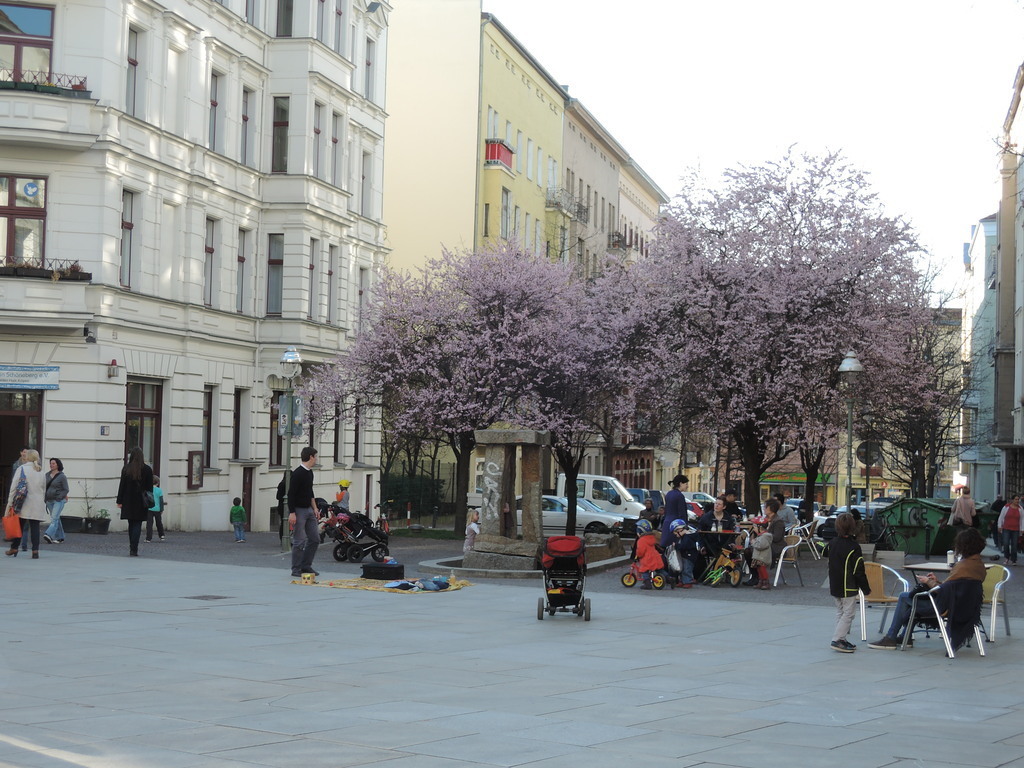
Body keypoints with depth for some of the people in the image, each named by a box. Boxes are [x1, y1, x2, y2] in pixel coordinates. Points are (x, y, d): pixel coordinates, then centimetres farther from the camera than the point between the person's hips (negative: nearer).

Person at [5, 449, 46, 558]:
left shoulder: (22, 469, -4)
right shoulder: (41, 472, 10)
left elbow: (14, 487, -6)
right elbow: (44, 490, 15)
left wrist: (10, 503, -4)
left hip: (24, 504, -3)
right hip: (37, 505, 3)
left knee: (19, 526, 7)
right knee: (35, 527, 1)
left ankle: (14, 549, 14)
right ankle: (35, 551, -4)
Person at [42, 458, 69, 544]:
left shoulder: (62, 476, -6)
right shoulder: (47, 475, 10)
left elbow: (66, 490, -5)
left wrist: (59, 497, -17)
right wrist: (45, 498, 6)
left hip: (59, 500, -6)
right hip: (49, 501, 6)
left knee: (54, 518, -17)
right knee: (56, 519, 10)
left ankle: (49, 535, -30)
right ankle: (60, 538, 16)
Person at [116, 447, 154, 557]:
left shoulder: (126, 469, -2)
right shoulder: (147, 469, -4)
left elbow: (122, 486, 0)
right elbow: (149, 487, 0)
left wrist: (119, 501, 4)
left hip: (128, 502, 1)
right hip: (141, 502, -1)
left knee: (131, 524, 13)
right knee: (137, 525, 0)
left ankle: (132, 549, 16)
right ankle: (133, 550, -10)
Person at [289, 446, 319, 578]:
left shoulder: (309, 473, 12)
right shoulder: (297, 473, -16)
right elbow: (291, 493, -19)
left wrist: (314, 508, 15)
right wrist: (291, 513, -22)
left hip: (308, 510, 9)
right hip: (298, 510, -9)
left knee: (315, 539, 8)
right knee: (299, 541, -6)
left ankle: (306, 566, 16)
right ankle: (296, 569, 3)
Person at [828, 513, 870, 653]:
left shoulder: (832, 543, 3)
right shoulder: (853, 547, -17)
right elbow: (859, 571, -13)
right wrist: (866, 589, -4)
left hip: (834, 586, 7)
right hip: (848, 587, -7)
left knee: (840, 612, 16)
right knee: (848, 614, -3)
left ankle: (842, 640, 16)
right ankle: (837, 640, -10)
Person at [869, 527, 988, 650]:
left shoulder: (963, 566, -24)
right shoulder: (980, 564, 4)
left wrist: (928, 581, -1)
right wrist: (936, 581, 12)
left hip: (946, 606, -10)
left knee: (904, 597, 8)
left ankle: (890, 638, 14)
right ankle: (904, 637, 29)